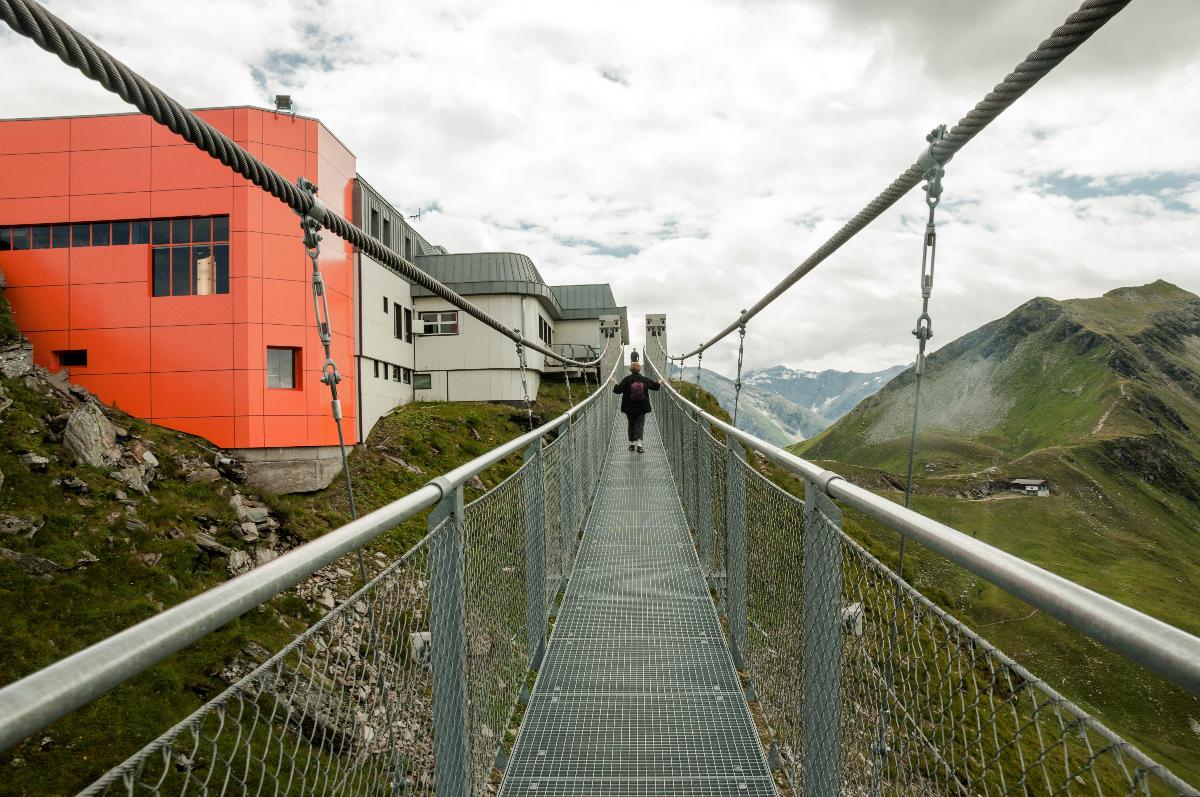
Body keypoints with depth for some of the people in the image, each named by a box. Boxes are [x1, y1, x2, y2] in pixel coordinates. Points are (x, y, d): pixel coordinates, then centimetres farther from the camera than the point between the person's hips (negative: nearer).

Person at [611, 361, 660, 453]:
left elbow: (618, 390, -11)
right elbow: (656, 386, 8)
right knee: (640, 424, 1)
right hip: (642, 407, 0)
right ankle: (638, 443, -16)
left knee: (631, 424, 14)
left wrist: (615, 383, 6)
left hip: (629, 408, 0)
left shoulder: (626, 380, -10)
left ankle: (632, 443, 17)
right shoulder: (645, 380, -3)